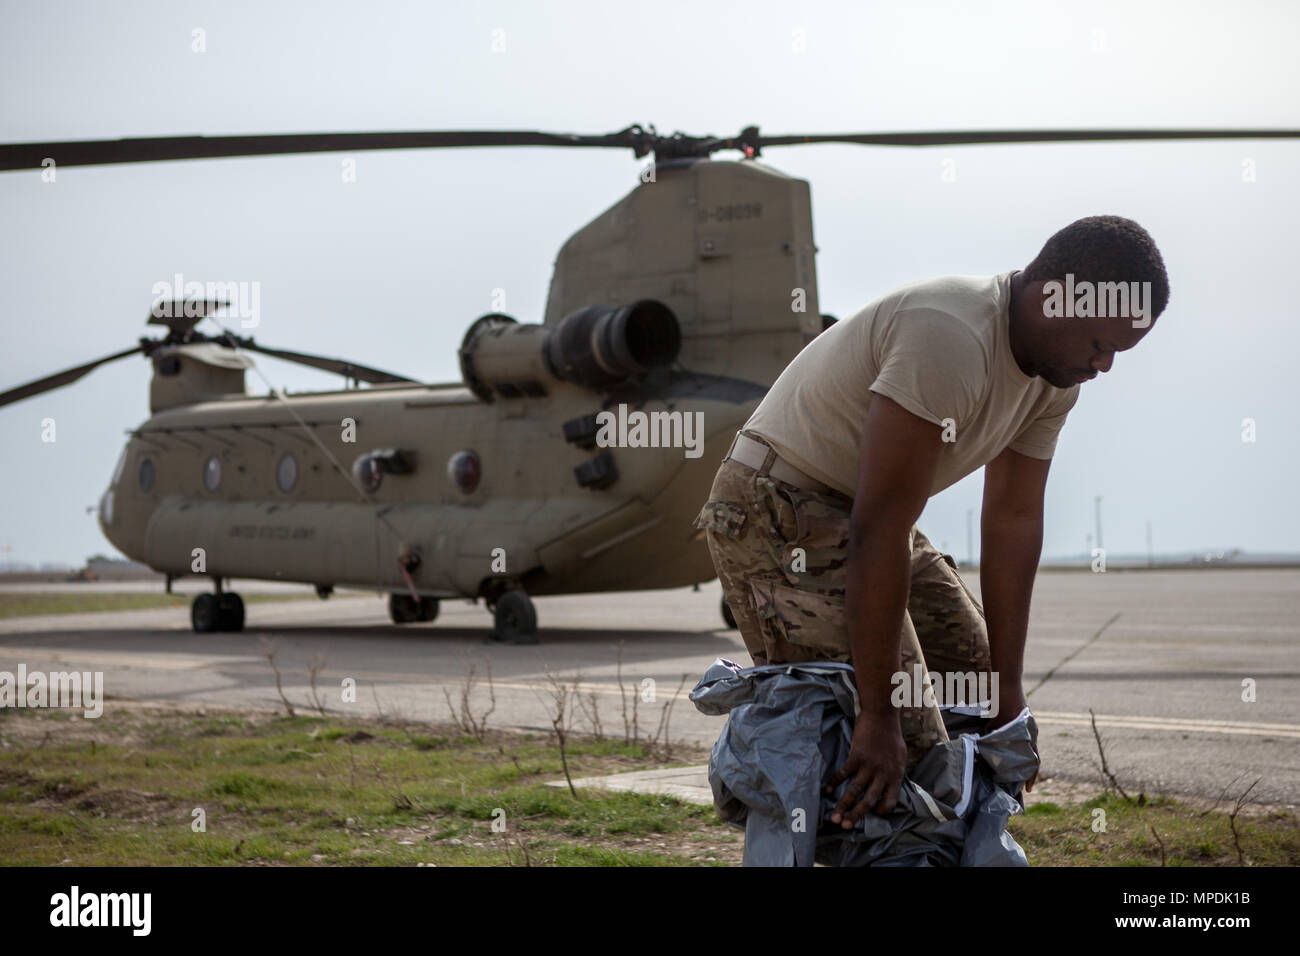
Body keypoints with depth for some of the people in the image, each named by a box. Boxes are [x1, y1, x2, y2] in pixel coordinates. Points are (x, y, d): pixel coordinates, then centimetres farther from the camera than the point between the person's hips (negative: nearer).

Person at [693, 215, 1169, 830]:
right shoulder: (952, 340, -32)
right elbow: (880, 529, -34)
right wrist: (878, 715, -33)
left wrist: (1006, 692, -3)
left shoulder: (1057, 374, -2)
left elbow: (1014, 520, 0)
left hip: (856, 508, 10)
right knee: (905, 745, -17)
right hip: (780, 508, -10)